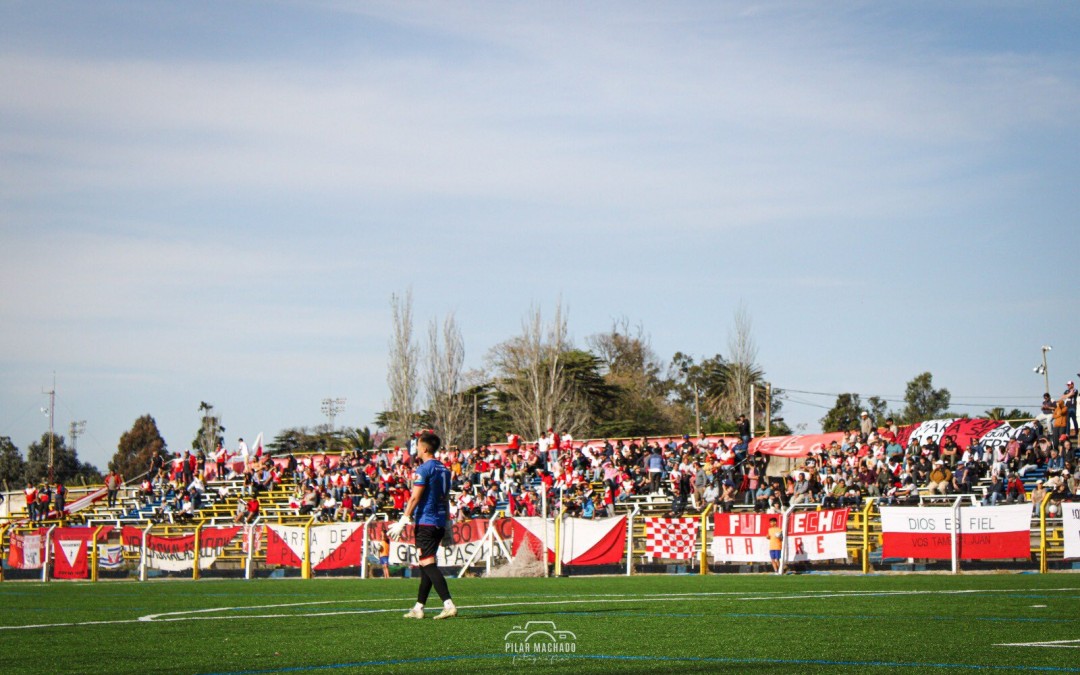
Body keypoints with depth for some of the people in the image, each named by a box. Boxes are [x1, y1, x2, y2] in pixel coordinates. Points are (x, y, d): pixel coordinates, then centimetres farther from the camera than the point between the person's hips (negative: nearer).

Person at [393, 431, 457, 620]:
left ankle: (448, 604, -24)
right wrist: (447, 524, 24)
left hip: (425, 522, -8)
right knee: (427, 564, 14)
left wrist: (403, 521, -14)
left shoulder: (423, 469, -10)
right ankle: (418, 608, 18)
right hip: (440, 523, 8)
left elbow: (415, 498, -15)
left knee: (428, 564, -11)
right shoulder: (444, 470, 14)